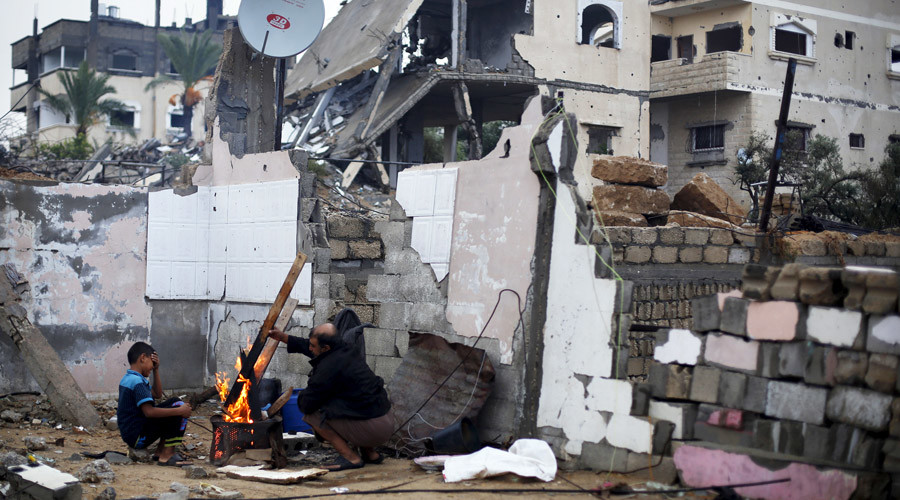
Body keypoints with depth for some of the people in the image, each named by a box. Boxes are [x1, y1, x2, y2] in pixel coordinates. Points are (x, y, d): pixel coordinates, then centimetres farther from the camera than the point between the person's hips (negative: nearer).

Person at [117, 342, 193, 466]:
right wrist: (180, 411, -26)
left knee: (175, 402, 14)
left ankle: (161, 450, 11)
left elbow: (157, 394, 21)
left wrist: (156, 370, 12)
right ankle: (167, 455, -14)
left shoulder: (128, 378, 14)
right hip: (137, 437, -10)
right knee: (178, 411, -17)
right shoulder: (137, 382, -20)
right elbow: (149, 412, -30)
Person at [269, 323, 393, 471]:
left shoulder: (329, 366, -18)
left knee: (312, 414, -4)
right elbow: (306, 346, 30)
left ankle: (351, 457, -5)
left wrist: (303, 394, 11)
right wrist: (283, 337, 33)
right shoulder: (345, 352, 9)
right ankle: (370, 453, 23)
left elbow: (306, 404, -11)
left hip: (371, 429, -9)